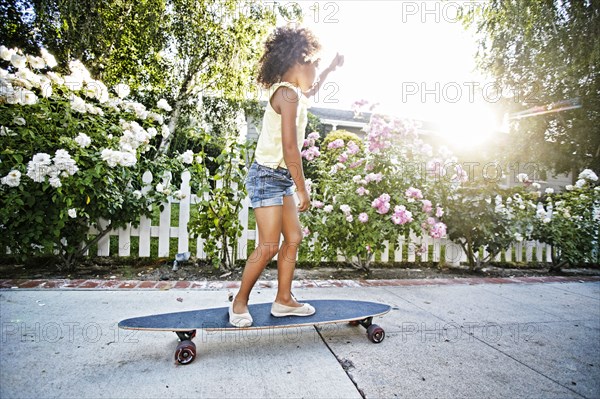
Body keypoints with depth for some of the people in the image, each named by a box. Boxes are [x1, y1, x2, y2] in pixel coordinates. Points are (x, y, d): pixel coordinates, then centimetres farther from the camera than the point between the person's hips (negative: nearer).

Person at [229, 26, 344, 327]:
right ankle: (240, 302, 10)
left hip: (280, 178, 10)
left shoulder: (291, 92, 15)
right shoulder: (288, 94, -15)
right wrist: (302, 189, -17)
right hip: (268, 176, -10)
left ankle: (283, 300, 19)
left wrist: (330, 69, 39)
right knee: (269, 246, -9)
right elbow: (290, 147, -21)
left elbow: (309, 92, 41)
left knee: (293, 238, 9)